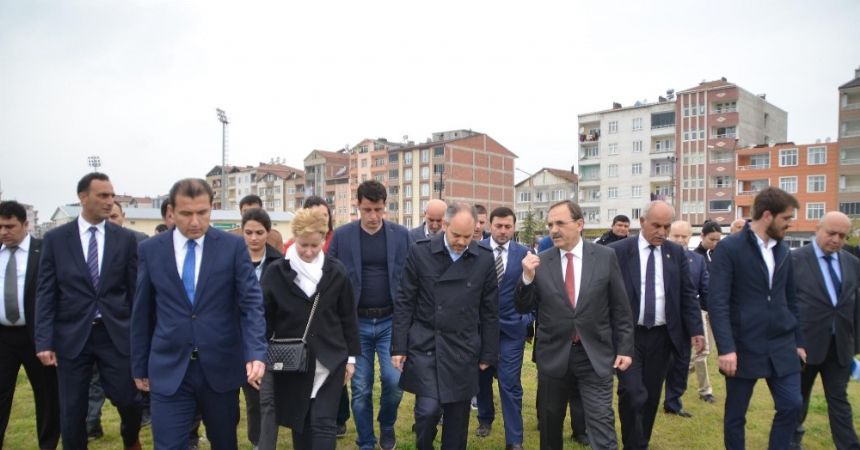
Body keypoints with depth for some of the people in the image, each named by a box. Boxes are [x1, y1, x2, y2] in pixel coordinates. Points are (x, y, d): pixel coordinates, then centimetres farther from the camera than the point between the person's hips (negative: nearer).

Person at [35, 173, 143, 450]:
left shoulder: (126, 239, 2)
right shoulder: (55, 239, 1)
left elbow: (135, 290, 3)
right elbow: (45, 293, 0)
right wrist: (44, 341, -5)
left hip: (116, 334, 0)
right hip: (72, 336, 0)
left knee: (129, 401, 6)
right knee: (71, 411, 9)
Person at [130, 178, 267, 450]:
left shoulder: (233, 246, -4)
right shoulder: (150, 249, 1)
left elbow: (251, 302, -8)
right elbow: (142, 313, 8)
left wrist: (256, 353, -21)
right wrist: (139, 366, 11)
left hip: (221, 367, 0)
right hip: (168, 370, 0)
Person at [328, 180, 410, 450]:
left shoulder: (401, 235, 0)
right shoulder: (342, 236, -2)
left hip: (391, 321, 0)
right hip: (356, 323, 0)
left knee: (394, 380, -8)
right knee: (360, 389, 6)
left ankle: (387, 425, 24)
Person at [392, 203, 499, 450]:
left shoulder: (485, 259, -2)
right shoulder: (420, 252, -6)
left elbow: (489, 311, 4)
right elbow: (404, 303, -2)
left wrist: (488, 354, 5)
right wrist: (399, 346, -4)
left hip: (462, 349, 2)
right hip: (424, 344, -1)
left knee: (457, 416, 9)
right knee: (428, 409, -6)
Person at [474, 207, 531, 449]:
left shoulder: (524, 254, -3)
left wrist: (528, 317, -4)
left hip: (512, 326, -1)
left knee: (510, 383, -1)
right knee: (482, 377, 16)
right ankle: (485, 419, 41)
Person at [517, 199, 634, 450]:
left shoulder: (605, 257, -3)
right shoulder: (540, 262, -3)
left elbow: (620, 308, 2)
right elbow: (523, 309, -1)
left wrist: (624, 348, 0)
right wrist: (528, 278, -17)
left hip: (595, 354, -1)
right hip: (553, 354, 1)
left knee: (602, 423, 1)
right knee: (550, 422, 16)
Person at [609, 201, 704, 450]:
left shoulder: (676, 252, 5)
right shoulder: (618, 251, -5)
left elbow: (688, 295, 8)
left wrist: (696, 330, 1)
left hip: (662, 336, 4)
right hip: (628, 335, -3)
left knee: (651, 396, 12)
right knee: (633, 394, -10)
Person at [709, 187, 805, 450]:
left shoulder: (783, 251, 9)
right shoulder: (729, 248, -11)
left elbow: (790, 300, 15)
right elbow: (717, 302, -16)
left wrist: (798, 340, 14)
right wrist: (726, 348, -22)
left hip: (781, 346, 5)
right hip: (744, 346, -5)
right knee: (735, 414, 7)